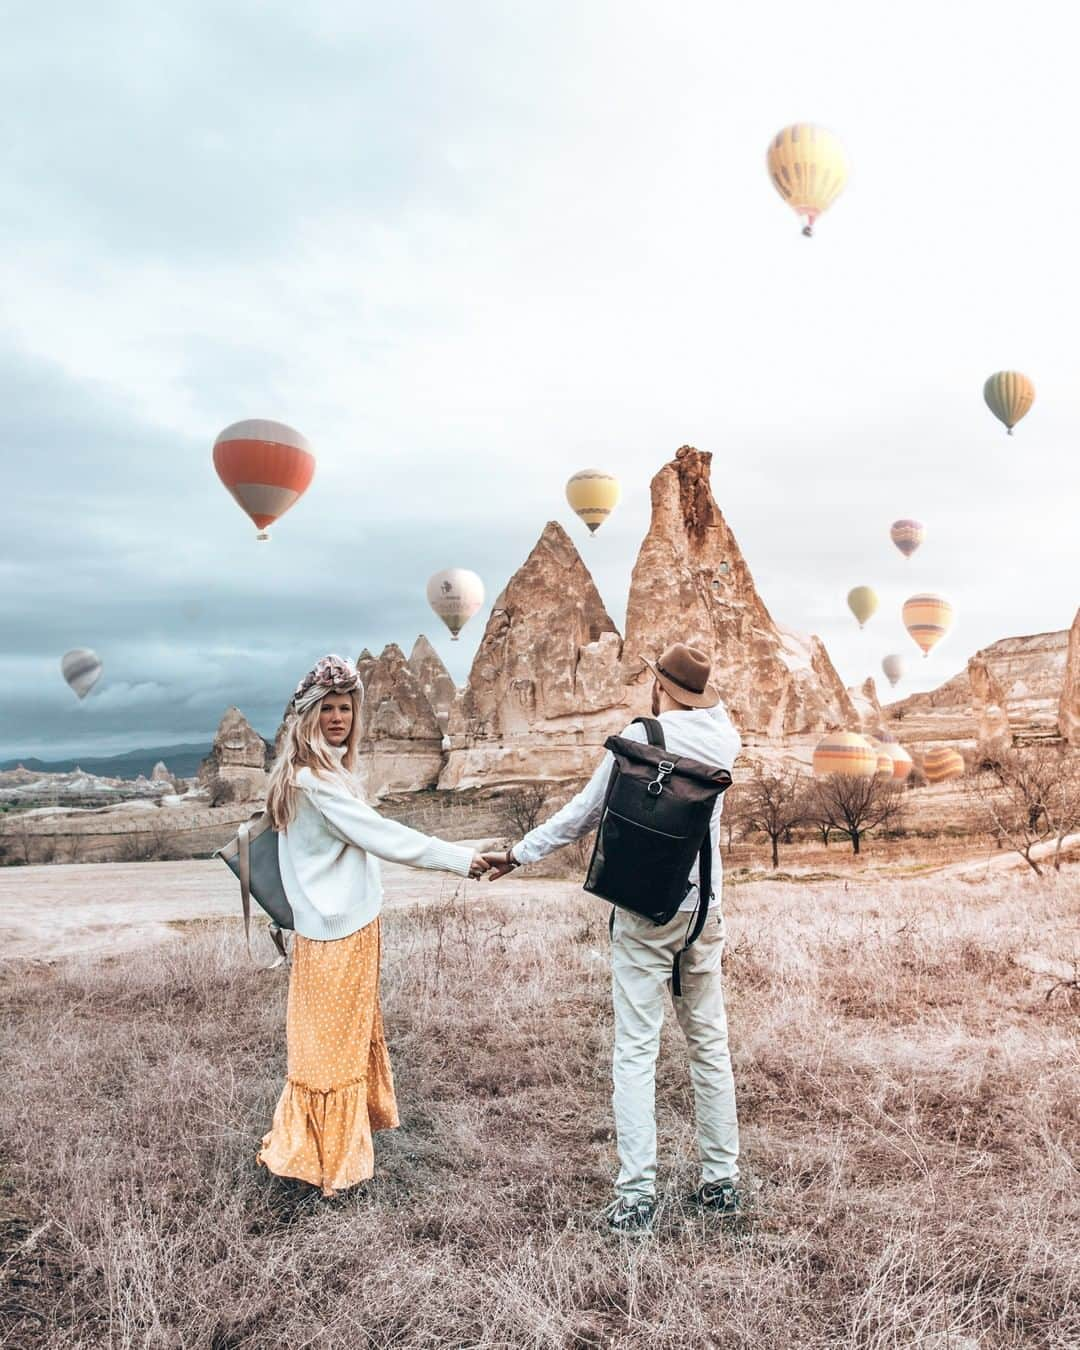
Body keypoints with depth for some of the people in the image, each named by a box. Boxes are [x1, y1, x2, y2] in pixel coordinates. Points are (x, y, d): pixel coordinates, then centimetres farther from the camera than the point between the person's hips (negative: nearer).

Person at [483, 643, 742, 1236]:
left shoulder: (639, 737, -10)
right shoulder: (723, 739, 1)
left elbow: (583, 813, -4)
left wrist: (518, 854, 5)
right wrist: (700, 693, 21)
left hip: (644, 914, -5)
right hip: (705, 910, 5)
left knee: (635, 1052, 1)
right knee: (710, 1044, 15)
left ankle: (636, 1197, 3)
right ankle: (722, 1181, 24)